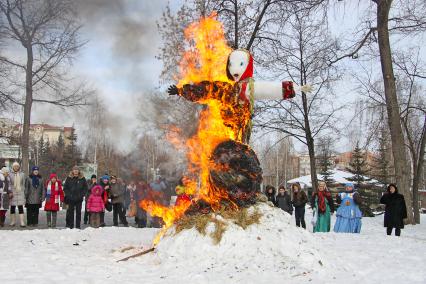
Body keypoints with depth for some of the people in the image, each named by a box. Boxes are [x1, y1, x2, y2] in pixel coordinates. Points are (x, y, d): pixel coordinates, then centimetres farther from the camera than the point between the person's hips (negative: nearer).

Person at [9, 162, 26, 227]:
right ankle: (13, 221, 16)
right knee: (12, 207, 5)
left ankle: (22, 222, -8)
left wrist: (24, 193, 8)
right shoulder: (10, 174, 2)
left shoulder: (22, 174, 8)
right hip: (13, 193, 0)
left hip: (20, 193, 0)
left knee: (20, 207, -5)